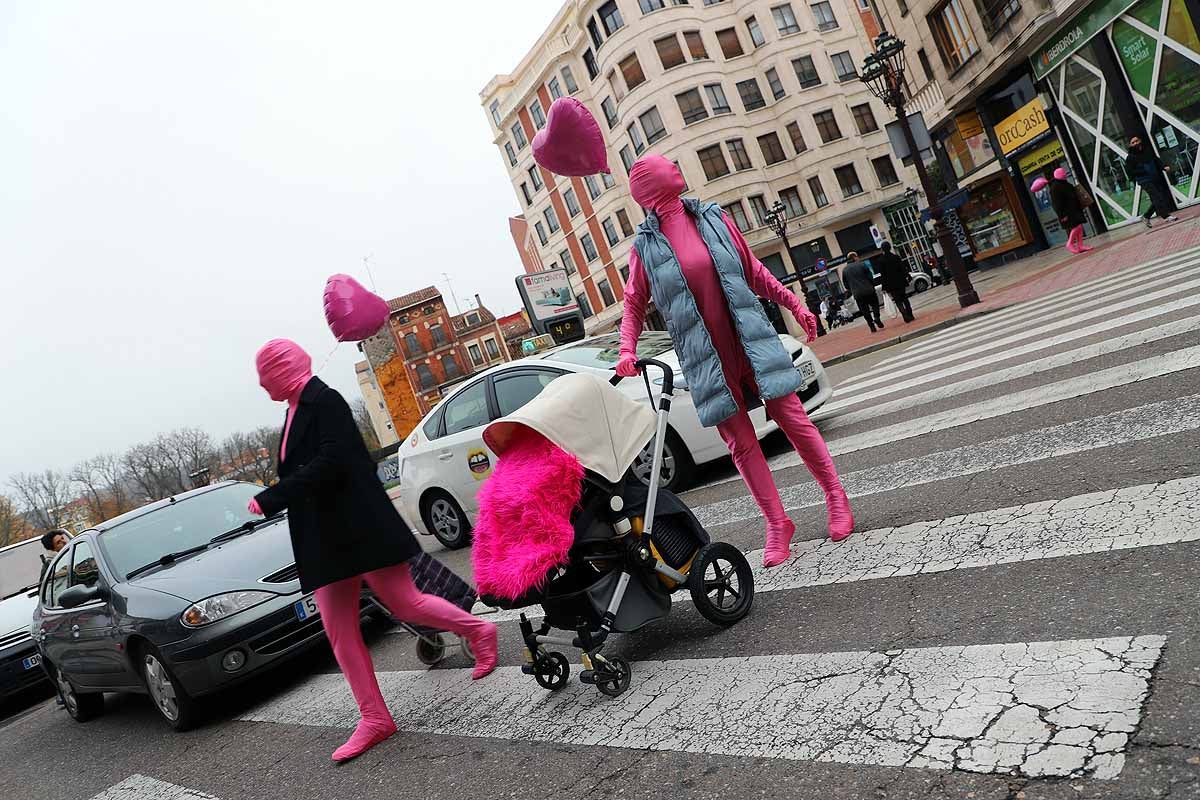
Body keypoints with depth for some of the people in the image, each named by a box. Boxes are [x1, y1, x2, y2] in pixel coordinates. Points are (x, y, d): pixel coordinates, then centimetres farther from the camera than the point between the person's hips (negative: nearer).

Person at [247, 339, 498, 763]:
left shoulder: (323, 401, -12)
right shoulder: (296, 410, 15)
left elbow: (328, 462, -23)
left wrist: (270, 499, -22)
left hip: (358, 529, -9)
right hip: (326, 539, 9)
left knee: (403, 602, -2)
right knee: (339, 631, 6)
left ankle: (478, 631, 20)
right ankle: (374, 718, 12)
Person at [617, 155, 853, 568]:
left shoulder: (715, 219, 3)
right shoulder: (645, 247, -1)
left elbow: (755, 272, 11)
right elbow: (634, 305, 6)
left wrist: (794, 304, 11)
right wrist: (628, 351, -9)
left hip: (752, 345, 1)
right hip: (708, 361, -1)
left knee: (793, 420, 4)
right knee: (741, 444, 5)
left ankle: (835, 496, 22)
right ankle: (777, 523, 18)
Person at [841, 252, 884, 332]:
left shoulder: (844, 270, 4)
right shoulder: (862, 264, -4)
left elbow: (845, 284, 8)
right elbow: (870, 277, -2)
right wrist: (872, 286, 13)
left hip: (857, 295, 2)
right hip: (868, 290, -2)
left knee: (865, 311, 8)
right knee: (875, 305, 15)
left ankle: (872, 328, 7)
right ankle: (877, 319, -7)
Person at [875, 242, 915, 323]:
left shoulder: (880, 261, -10)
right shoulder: (896, 257, -2)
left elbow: (882, 274, -8)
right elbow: (903, 269, 0)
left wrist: (885, 286, -4)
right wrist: (905, 278, 9)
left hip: (891, 284, -3)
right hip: (900, 282, 3)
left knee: (898, 301, 1)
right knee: (904, 298, 17)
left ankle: (906, 316, -11)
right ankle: (910, 315, 17)